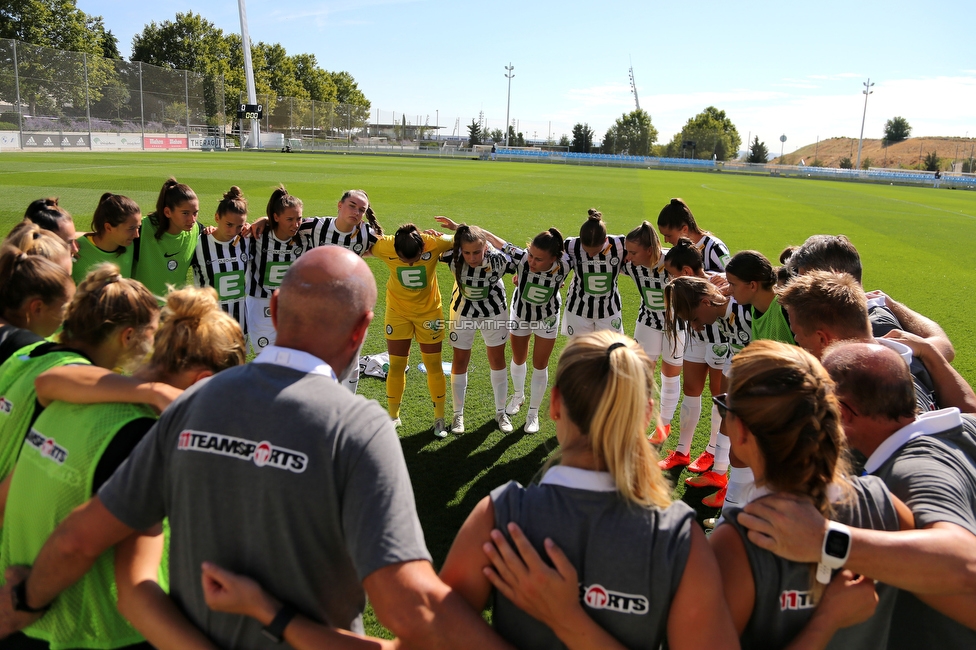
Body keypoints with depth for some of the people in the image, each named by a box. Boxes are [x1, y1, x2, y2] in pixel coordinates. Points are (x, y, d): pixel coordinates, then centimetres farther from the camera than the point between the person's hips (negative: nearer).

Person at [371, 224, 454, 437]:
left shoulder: (434, 243, -25)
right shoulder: (384, 246, -24)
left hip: (429, 311, 0)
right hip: (398, 312, 1)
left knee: (434, 365, 6)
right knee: (396, 366, 5)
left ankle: (439, 418, 21)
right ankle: (393, 416, 24)